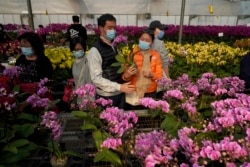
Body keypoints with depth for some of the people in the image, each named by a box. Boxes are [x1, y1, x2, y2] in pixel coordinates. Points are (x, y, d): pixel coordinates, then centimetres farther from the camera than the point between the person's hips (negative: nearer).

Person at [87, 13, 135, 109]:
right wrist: (119, 87, -23)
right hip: (106, 96, -7)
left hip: (120, 93, 7)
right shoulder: (95, 50, -16)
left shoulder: (114, 46, 7)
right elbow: (96, 78, -20)